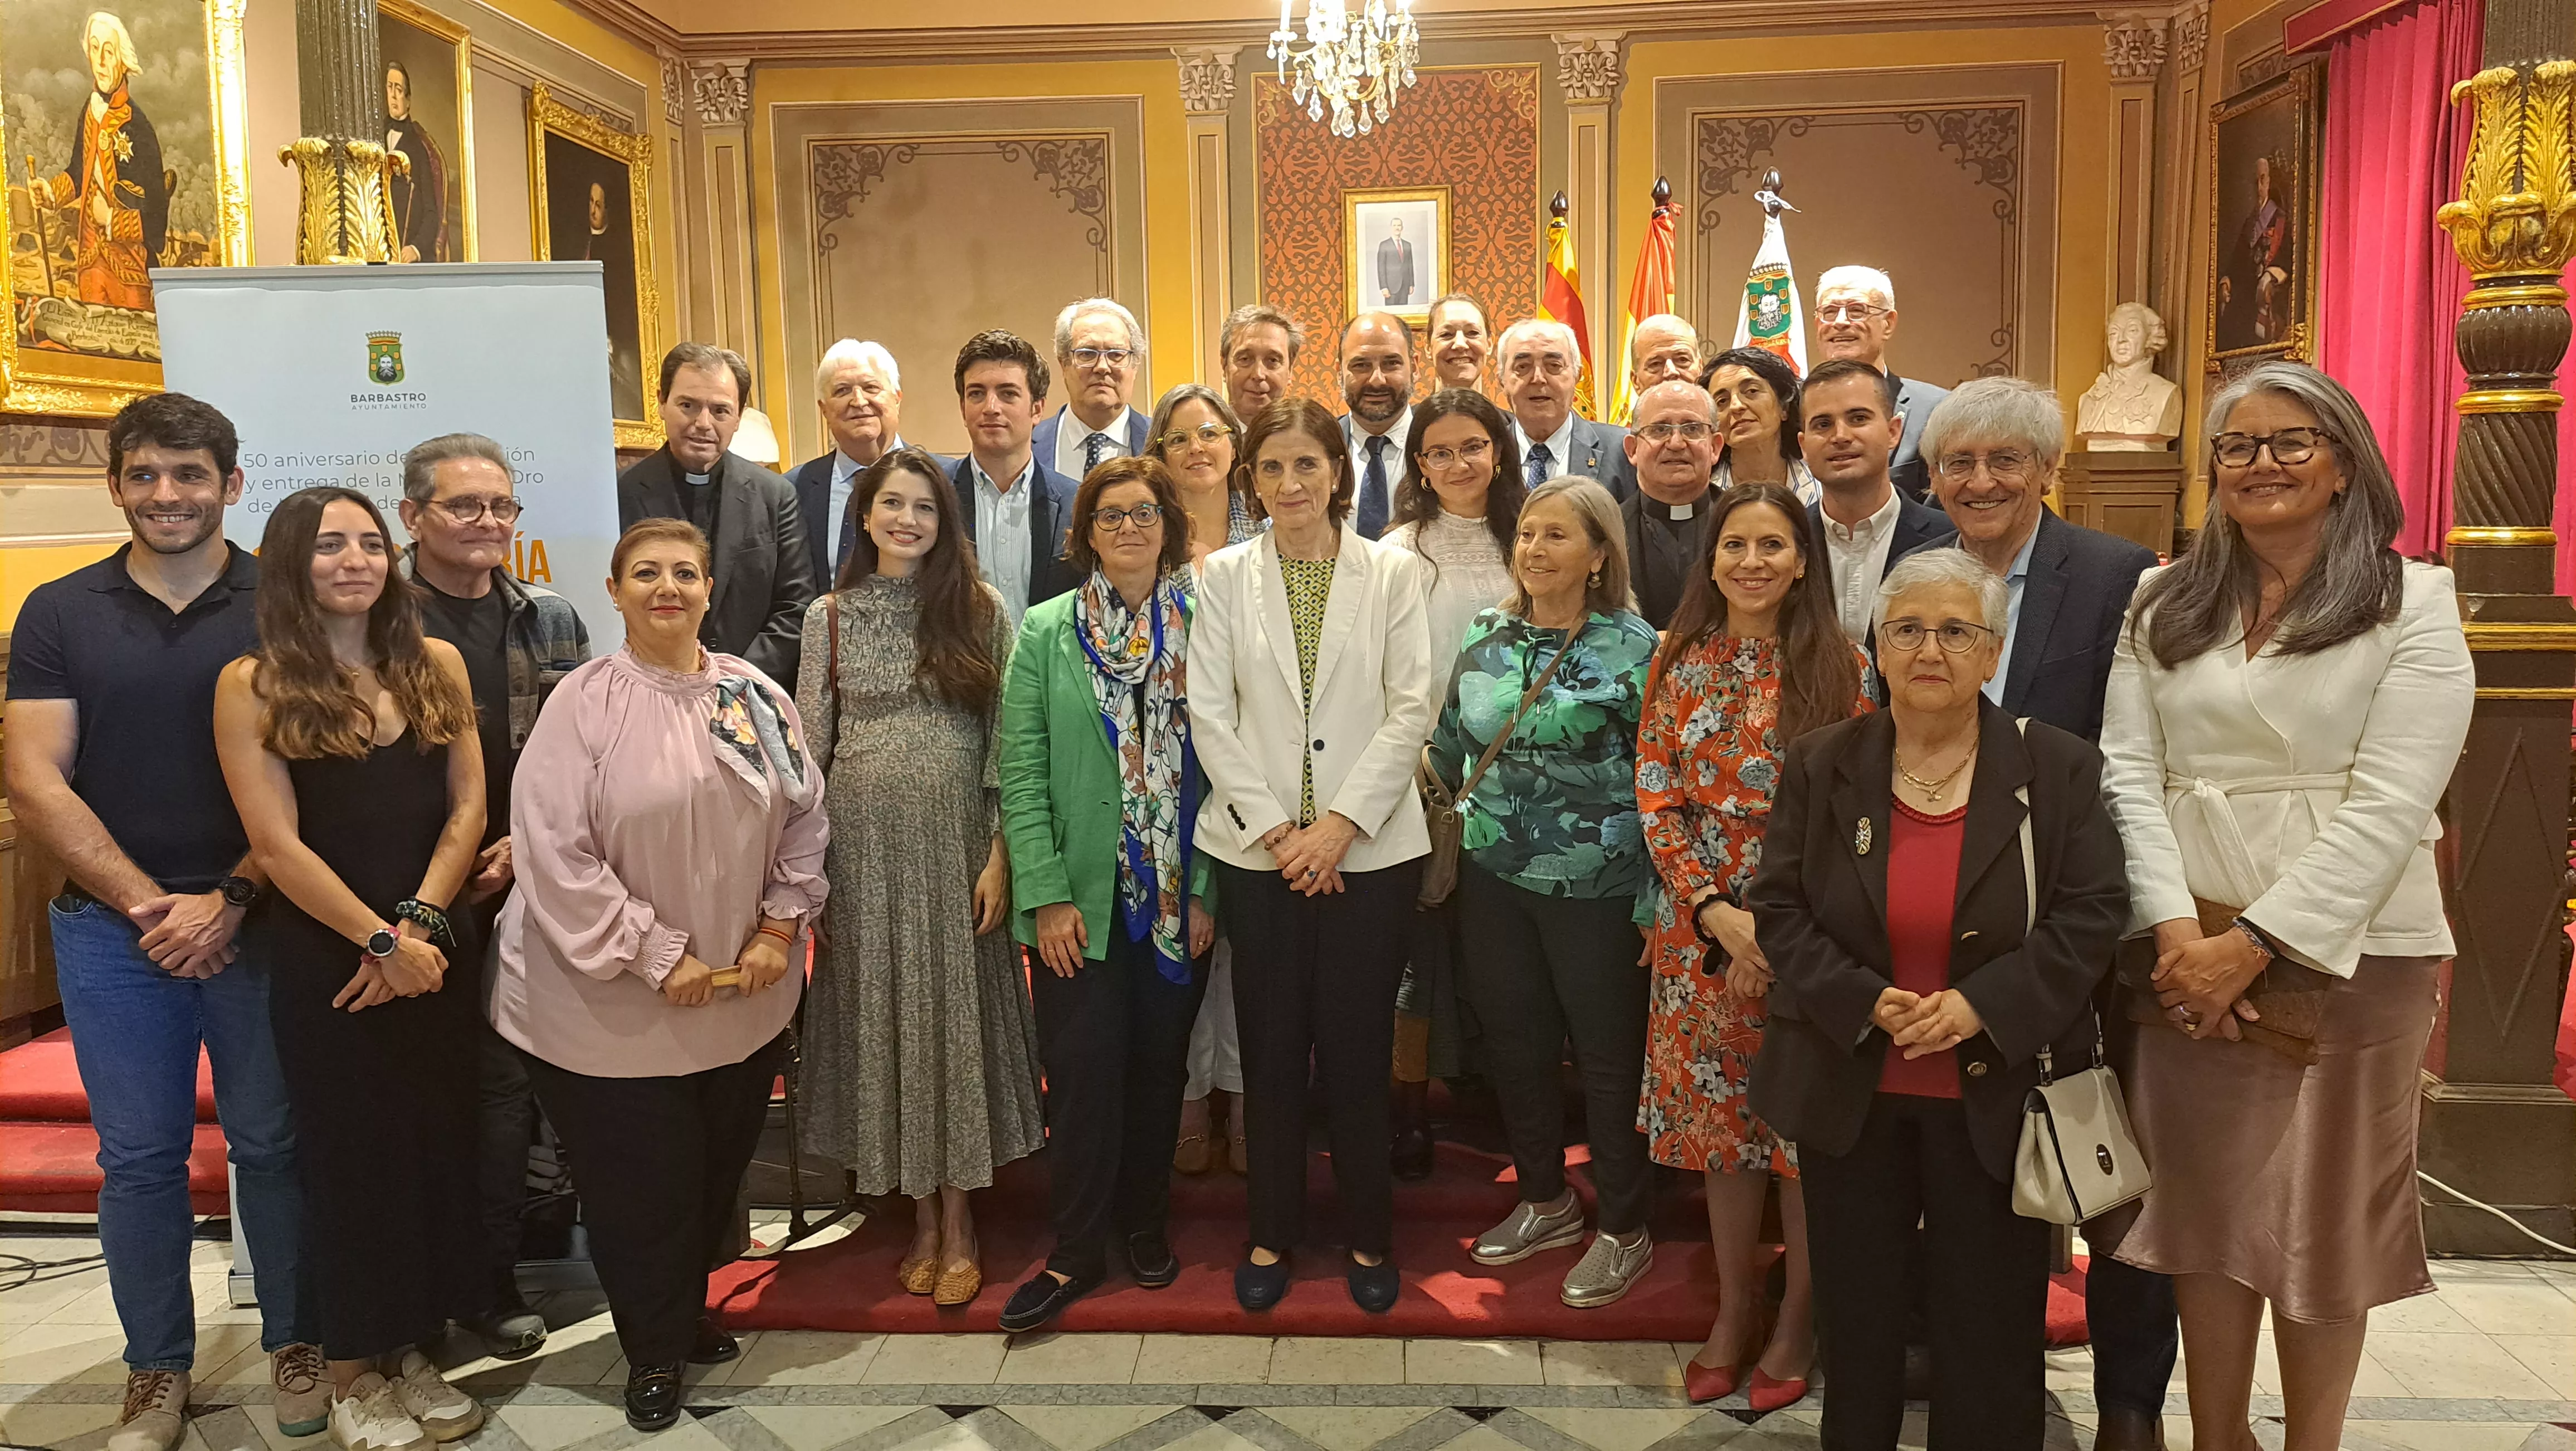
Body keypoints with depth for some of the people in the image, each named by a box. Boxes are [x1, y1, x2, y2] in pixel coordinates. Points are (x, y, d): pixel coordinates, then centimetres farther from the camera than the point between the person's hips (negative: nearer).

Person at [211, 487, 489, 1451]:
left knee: (435, 1143, 8)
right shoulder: (254, 685, -6)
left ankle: (414, 1351, 25)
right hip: (321, 957, -3)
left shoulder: (436, 665, 4)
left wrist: (420, 922, -8)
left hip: (430, 951, 3)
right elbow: (278, 844, -10)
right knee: (349, 1153, 6)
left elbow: (467, 807, 2)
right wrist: (379, 940, -13)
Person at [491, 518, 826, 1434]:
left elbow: (806, 819, 7)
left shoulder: (757, 697, 0)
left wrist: (779, 928, -4)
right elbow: (557, 852, -16)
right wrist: (655, 955, -17)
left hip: (743, 998, 4)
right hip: (615, 1006, -4)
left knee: (717, 1171, 18)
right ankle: (655, 1354, 30)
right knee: (641, 1186, 7)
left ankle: (688, 1314, 43)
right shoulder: (584, 703, -12)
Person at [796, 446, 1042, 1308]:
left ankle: (960, 1227, 16)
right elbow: (811, 744, 6)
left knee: (956, 1012, 3)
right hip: (865, 842, 2)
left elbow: (1005, 738, -1)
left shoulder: (980, 610, 1)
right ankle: (923, 1216, 22)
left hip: (956, 839, -1)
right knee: (883, 1015, 7)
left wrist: (1000, 854, -8)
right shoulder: (830, 616, 5)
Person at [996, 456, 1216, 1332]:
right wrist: (1046, 894, -10)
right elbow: (1021, 770, -3)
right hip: (1081, 897, -1)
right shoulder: (1046, 632, 0)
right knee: (1083, 1070, 0)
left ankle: (1145, 1223, 28)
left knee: (1160, 1064, 11)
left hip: (1179, 895, 1)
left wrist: (1210, 887, -5)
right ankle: (1078, 1251, 13)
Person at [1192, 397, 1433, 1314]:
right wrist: (1273, 828, -9)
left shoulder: (1392, 572, 4)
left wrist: (1341, 822, -11)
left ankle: (1368, 1236, 22)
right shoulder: (1225, 576, 5)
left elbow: (1411, 710, -2)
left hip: (1368, 848, -1)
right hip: (1258, 848, 1)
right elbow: (1210, 715, 0)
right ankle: (1272, 1233, 24)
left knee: (1358, 1049, 4)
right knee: (1271, 1048, 8)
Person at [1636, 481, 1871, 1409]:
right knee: (1722, 1118, 12)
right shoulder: (1679, 661, 2)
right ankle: (1734, 1311, 29)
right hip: (1704, 927, 2)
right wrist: (1716, 910, -11)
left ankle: (1797, 1323, 24)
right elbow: (1656, 798, 0)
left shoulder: (1841, 667, -5)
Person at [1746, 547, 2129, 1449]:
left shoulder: (2057, 769, -3)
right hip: (1848, 1087, 1)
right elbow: (1779, 909, -3)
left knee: (1992, 1319, 10)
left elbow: (2092, 913, -8)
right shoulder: (1822, 765, 0)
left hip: (1996, 1093, -1)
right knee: (1857, 1309, 14)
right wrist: (1863, 1002, -18)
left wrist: (1981, 1004, -20)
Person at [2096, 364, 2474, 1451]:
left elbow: (2391, 803, -10)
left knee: (2325, 1212, 6)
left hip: (2349, 947, -2)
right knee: (2206, 1200, 7)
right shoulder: (2164, 604, 9)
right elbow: (2128, 771, 1)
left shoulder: (2414, 604, -1)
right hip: (2191, 947, 3)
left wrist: (2257, 941, -16)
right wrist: (2178, 929, -12)